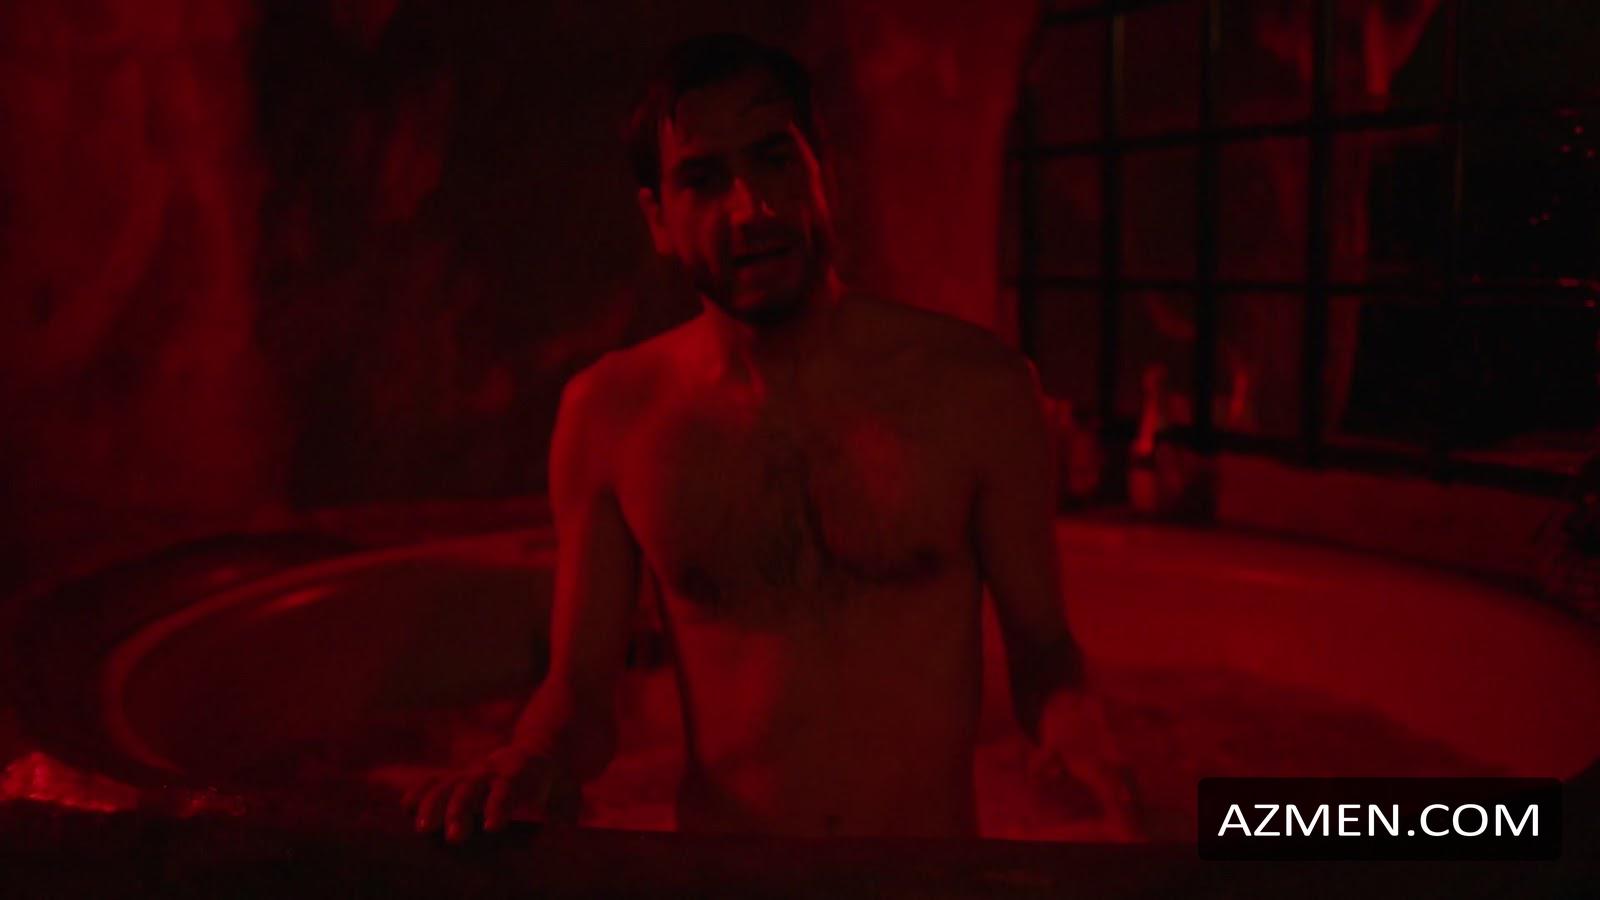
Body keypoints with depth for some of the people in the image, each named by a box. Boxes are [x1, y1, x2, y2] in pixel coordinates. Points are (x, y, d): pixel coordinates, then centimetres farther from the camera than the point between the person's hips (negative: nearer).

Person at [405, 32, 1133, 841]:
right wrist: (527, 764, -25)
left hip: (936, 829, 0)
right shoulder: (609, 415, -9)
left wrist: (1071, 719, -24)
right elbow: (580, 691, -4)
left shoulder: (977, 386, -12)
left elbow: (1038, 643, -3)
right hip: (718, 825, 1)